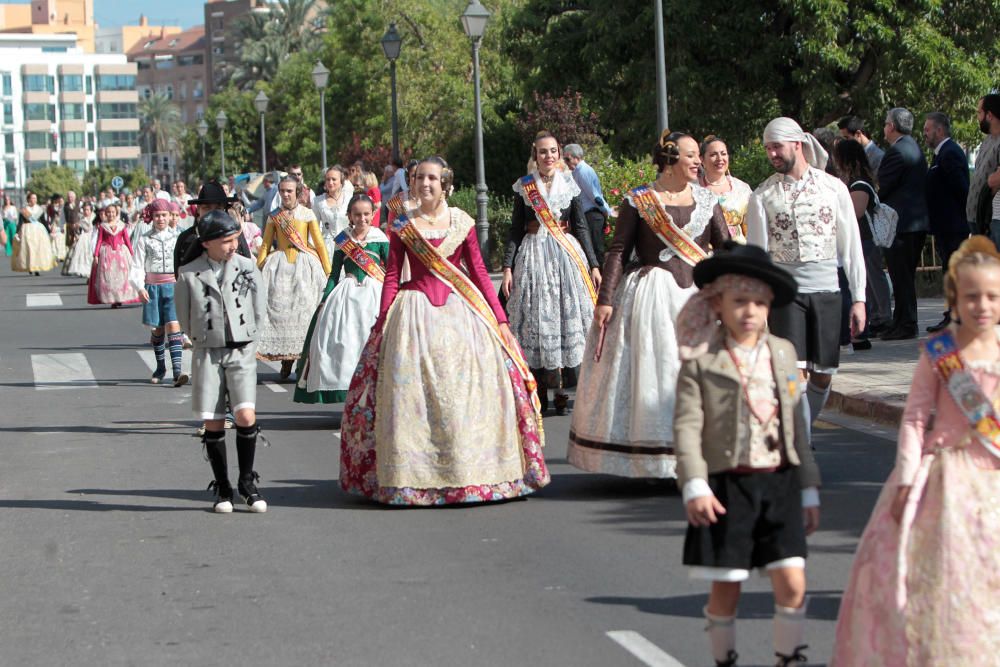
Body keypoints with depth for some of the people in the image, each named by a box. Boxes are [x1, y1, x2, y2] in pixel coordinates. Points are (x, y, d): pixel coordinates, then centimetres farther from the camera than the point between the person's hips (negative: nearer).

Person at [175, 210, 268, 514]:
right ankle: (222, 488, 12)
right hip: (207, 354, 0)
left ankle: (247, 483, 2)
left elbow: (259, 310, 11)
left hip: (242, 351, 0)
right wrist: (206, 339, 11)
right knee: (213, 423, 1)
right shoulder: (189, 275, -4)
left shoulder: (248, 268, 1)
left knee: (246, 416, -13)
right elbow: (184, 318, 8)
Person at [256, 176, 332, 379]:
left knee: (304, 307, -8)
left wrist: (328, 271, 2)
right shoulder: (274, 216, 9)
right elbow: (265, 245, 12)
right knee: (280, 308, -5)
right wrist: (257, 270, 6)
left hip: (305, 265, -2)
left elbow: (319, 244, 5)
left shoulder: (307, 214, 4)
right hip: (280, 264, 2)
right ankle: (285, 358, 2)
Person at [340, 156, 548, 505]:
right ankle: (411, 474, 4)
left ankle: (469, 470, 7)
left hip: (459, 310, 1)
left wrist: (499, 318, 3)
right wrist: (383, 322, -4)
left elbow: (479, 272, 7)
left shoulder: (462, 223, 6)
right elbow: (391, 277, 4)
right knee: (411, 393, -3)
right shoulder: (402, 226, 4)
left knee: (465, 393, -2)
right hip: (415, 313, -1)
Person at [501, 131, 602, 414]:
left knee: (566, 315, -2)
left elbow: (581, 227, 8)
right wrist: (508, 267, -3)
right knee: (536, 318, -2)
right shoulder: (524, 187, 4)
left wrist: (594, 265, 3)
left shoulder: (569, 185, 7)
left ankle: (560, 388, 3)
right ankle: (539, 393, 3)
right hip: (534, 255, -1)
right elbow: (516, 229, 5)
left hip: (567, 253, 1)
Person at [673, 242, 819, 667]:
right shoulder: (701, 361, -4)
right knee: (725, 586, 4)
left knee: (792, 582, -3)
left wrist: (808, 489, 14)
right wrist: (694, 485, -21)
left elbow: (795, 424, 13)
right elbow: (687, 425, -10)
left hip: (779, 483, 3)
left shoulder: (782, 353, 10)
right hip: (726, 486, -3)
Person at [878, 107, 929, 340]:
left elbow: (882, 187, -14)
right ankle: (903, 322, 18)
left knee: (900, 275, -7)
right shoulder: (915, 149, 17)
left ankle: (906, 325, -7)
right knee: (907, 275, 14)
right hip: (918, 222, 10)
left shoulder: (897, 151, -15)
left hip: (901, 224, -10)